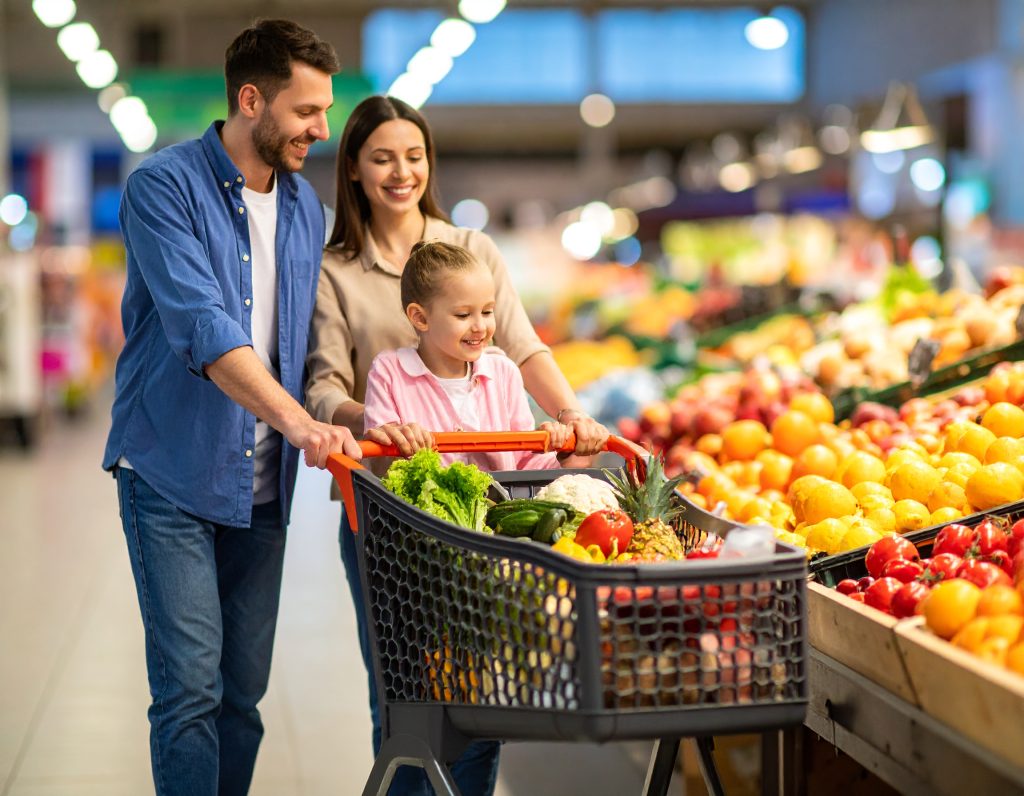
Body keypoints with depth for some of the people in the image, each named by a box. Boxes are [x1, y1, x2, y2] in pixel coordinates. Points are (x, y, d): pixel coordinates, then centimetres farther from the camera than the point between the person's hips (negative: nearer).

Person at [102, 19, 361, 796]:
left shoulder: (306, 208, 9)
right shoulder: (165, 186, -11)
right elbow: (202, 329, -24)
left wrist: (341, 424, 2)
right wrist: (300, 423, -35)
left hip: (262, 484, 6)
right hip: (172, 476, -5)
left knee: (244, 693, 9)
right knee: (190, 688, -8)